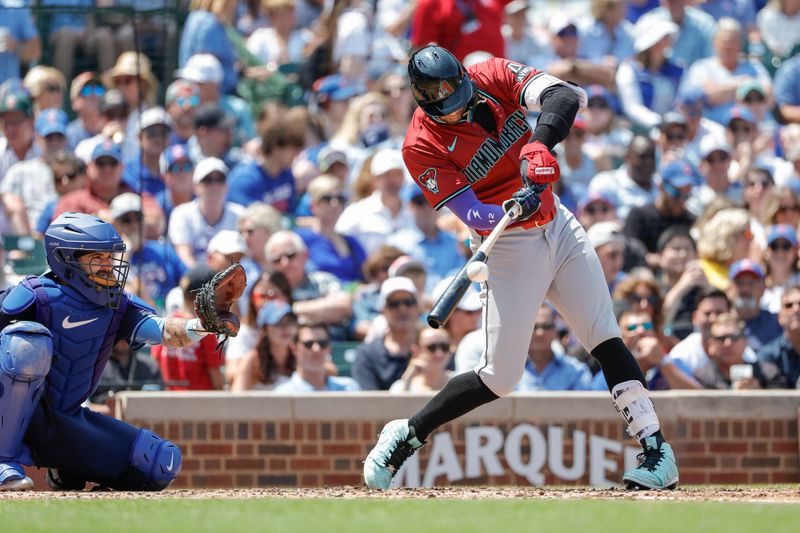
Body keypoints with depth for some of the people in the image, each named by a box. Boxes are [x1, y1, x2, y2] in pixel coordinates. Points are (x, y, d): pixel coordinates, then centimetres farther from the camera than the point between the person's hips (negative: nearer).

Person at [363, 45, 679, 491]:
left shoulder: (493, 77, -8)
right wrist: (512, 210, -43)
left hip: (558, 225, 4)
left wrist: (541, 144, -40)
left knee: (607, 341, -3)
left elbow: (564, 95, -22)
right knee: (501, 376, -3)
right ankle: (406, 436, 13)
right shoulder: (423, 148, -17)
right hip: (510, 249, -4)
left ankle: (657, 450, -3)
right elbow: (471, 213, -22)